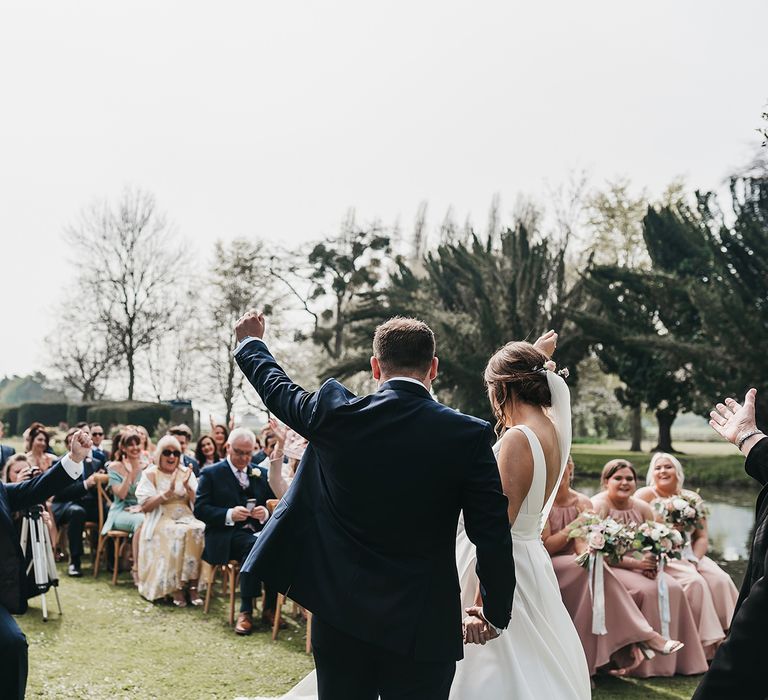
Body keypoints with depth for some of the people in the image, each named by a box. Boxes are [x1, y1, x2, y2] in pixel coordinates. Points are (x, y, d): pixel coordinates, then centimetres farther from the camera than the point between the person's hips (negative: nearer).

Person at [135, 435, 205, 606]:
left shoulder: (186, 472, 15)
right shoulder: (150, 474, 5)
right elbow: (145, 506, -5)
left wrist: (187, 487, -8)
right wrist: (168, 493, -15)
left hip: (186, 517, 3)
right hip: (161, 520, -3)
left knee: (198, 530, -30)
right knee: (177, 533, -34)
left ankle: (193, 584, -26)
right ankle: (175, 586, -26)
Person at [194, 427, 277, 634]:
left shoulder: (262, 474, 19)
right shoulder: (211, 474, 6)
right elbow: (199, 509, -2)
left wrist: (266, 513, -6)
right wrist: (229, 515, -17)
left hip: (258, 531, 4)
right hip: (225, 535, -4)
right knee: (252, 545, -36)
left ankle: (270, 607, -18)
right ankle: (246, 611, -28)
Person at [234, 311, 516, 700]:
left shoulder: (337, 413, -8)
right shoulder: (469, 435, -12)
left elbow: (278, 391, 13)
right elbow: (493, 537, -9)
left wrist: (250, 343, 33)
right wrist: (497, 613, 7)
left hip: (340, 614, 2)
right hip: (422, 625, -1)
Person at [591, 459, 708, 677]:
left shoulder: (642, 508, 10)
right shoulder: (598, 506, -9)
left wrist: (651, 562, -15)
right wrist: (636, 563, -23)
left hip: (639, 566, 6)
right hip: (609, 569, -6)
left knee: (673, 589, -18)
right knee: (647, 591, -28)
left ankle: (673, 658, -8)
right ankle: (645, 664, -17)